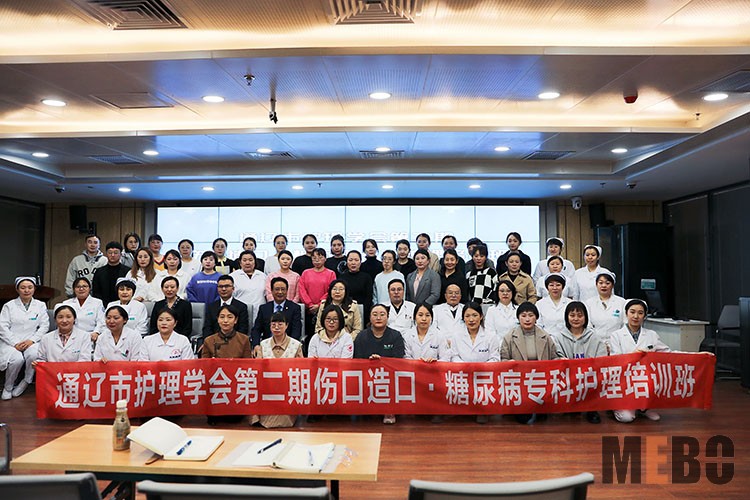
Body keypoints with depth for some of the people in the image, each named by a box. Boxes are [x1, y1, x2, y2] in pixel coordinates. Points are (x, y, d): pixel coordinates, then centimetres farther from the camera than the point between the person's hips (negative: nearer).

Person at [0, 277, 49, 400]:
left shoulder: (40, 305, 10)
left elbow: (44, 326, 5)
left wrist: (32, 340, -11)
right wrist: (15, 343, -13)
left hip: (31, 341, 1)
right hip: (11, 342, -1)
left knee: (34, 354, -33)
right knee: (17, 358, -31)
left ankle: (26, 381, -6)